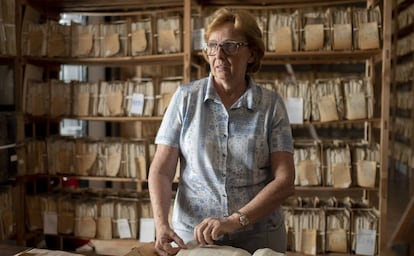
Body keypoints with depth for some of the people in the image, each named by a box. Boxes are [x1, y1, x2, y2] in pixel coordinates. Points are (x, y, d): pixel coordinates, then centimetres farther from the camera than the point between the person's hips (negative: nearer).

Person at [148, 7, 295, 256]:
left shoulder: (271, 104, -6)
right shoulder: (186, 97, -4)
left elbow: (285, 180, -11)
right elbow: (161, 171, -5)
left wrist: (234, 221, -21)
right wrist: (161, 224, -19)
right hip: (192, 235, 0)